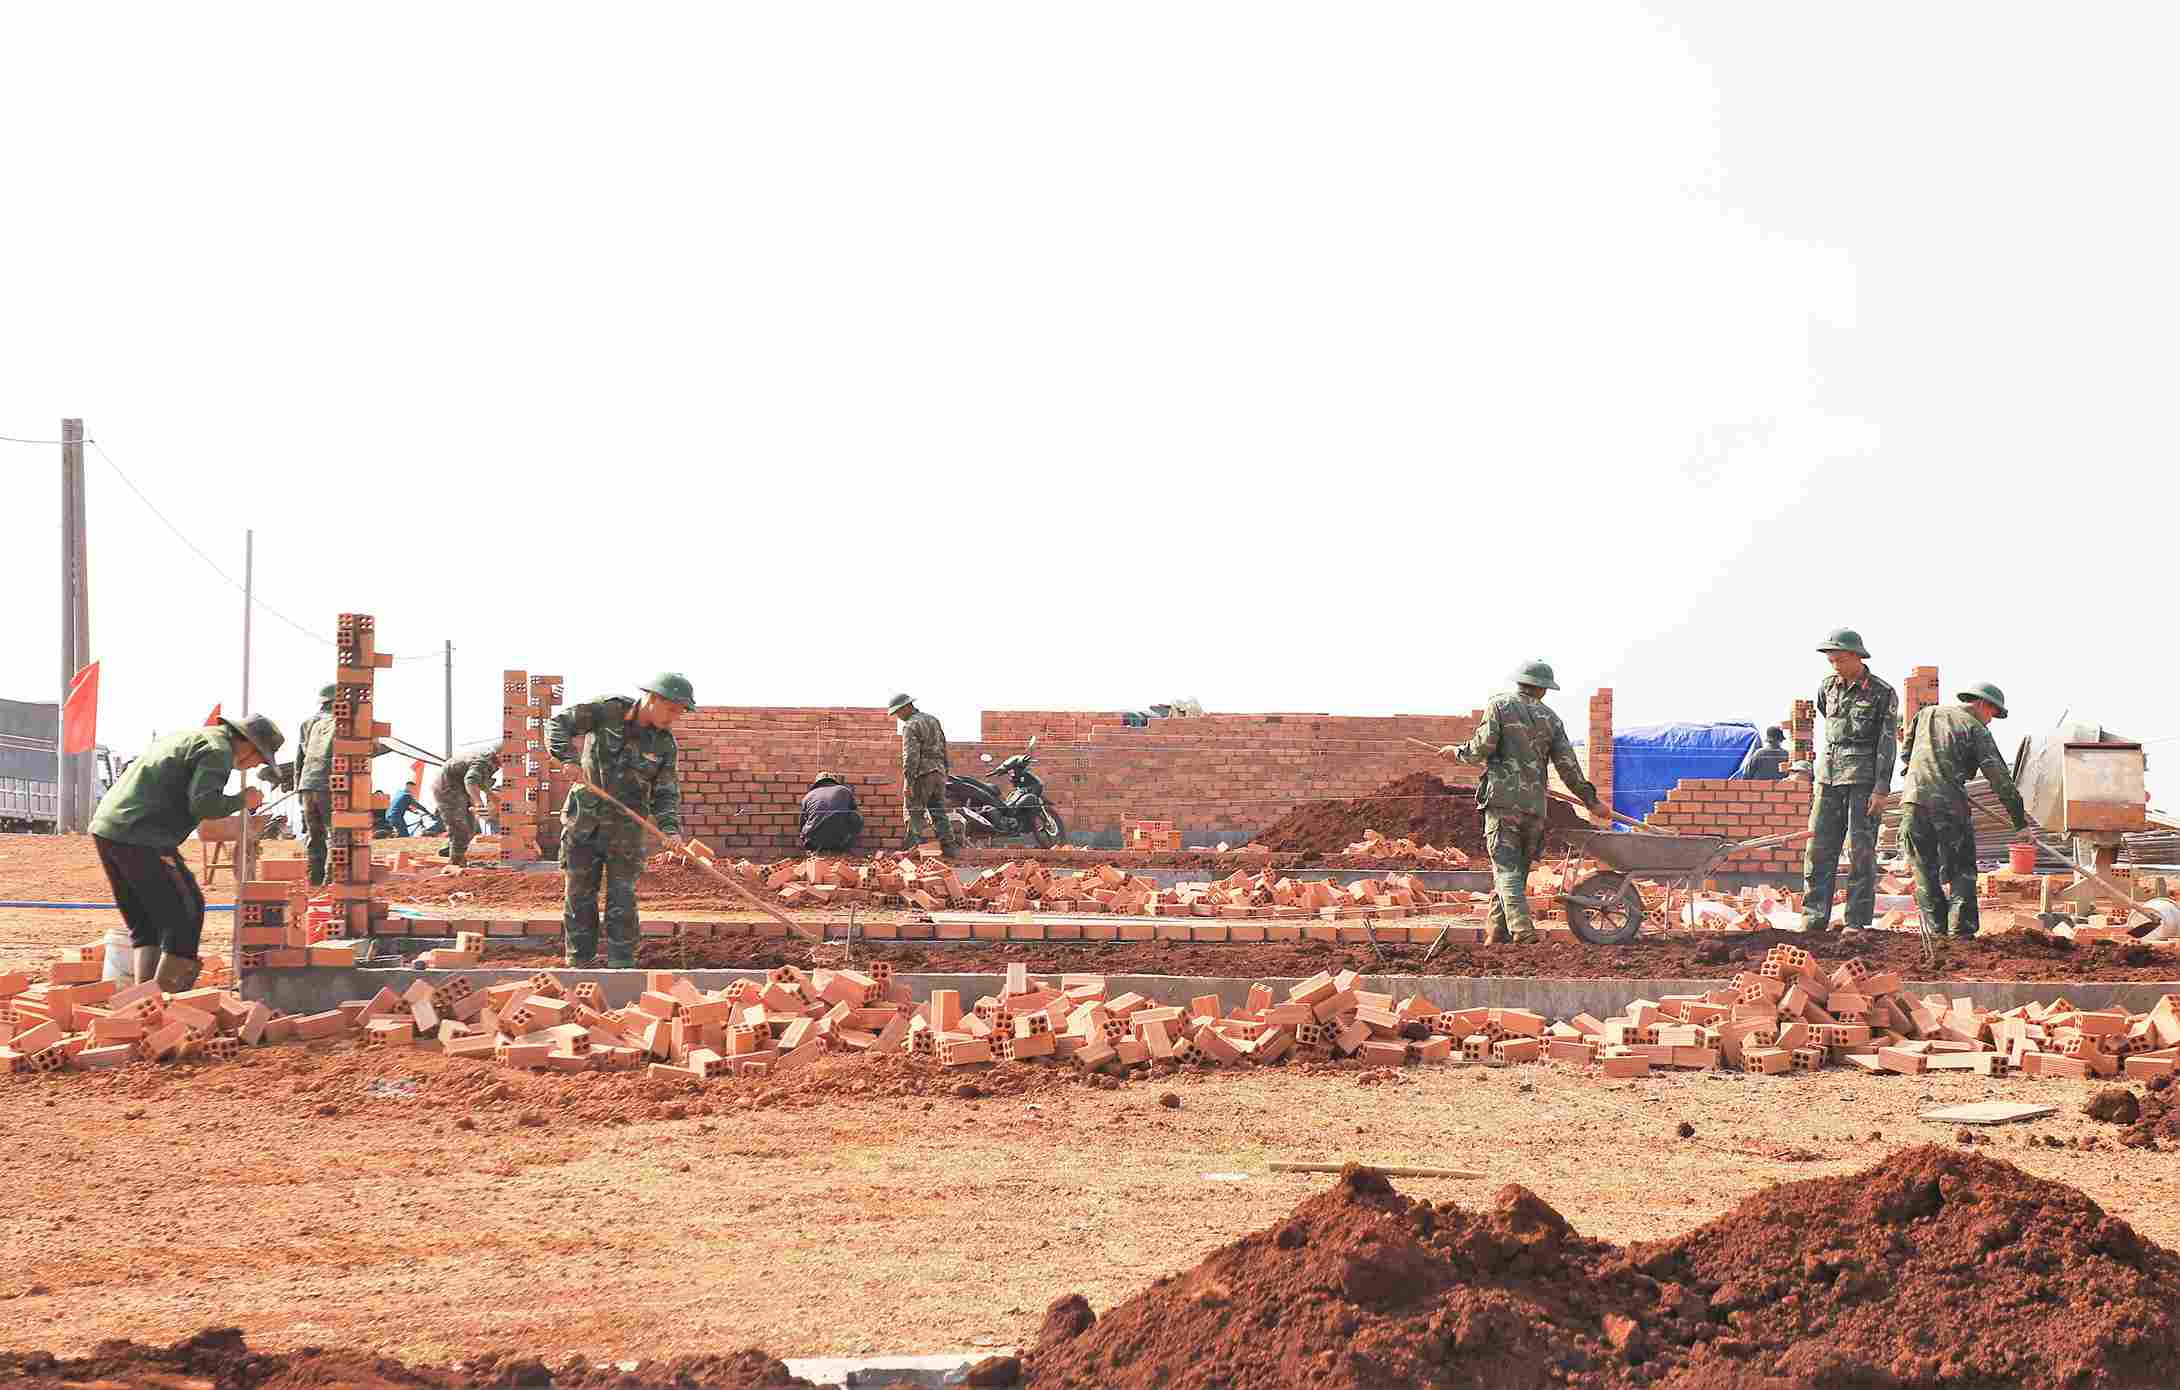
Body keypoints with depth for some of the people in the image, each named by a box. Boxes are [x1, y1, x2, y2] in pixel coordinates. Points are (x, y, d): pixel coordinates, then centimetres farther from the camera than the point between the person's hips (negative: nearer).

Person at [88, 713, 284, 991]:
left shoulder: (187, 738, 26)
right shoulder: (218, 751, -5)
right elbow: (204, 804, -18)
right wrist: (241, 800, -1)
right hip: (141, 839, -9)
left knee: (144, 922, 15)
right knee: (184, 914, -1)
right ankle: (169, 995, -4)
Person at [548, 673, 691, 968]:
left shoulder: (665, 744, -3)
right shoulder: (607, 712, -10)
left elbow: (666, 794, -3)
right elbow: (559, 723, -10)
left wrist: (670, 828, -21)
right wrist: (566, 756, -27)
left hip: (626, 826, 1)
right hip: (585, 821, -1)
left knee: (622, 898, -2)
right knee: (579, 894, 4)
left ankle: (621, 966, 3)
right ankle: (580, 964, 12)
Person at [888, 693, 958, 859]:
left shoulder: (911, 726, -11)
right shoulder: (933, 720, 16)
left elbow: (910, 756, -18)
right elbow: (943, 748, 20)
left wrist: (908, 783, -20)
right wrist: (944, 773, 24)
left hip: (921, 773, -8)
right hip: (938, 772, 8)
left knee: (914, 812, -2)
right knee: (939, 813, 8)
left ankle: (918, 843, -10)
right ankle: (948, 847, 3)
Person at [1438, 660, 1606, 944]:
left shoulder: (1499, 705, 3)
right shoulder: (1550, 718, 13)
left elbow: (1483, 747, -7)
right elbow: (1567, 764, 9)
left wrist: (1457, 751, 12)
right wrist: (1590, 800, 16)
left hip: (1503, 800, -4)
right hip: (1535, 804, 4)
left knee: (1506, 870, -10)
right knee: (1517, 872, 12)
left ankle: (1523, 931, -26)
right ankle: (1498, 937, 11)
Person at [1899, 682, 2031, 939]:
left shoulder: (1926, 714, 17)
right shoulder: (1975, 729, 4)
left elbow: (1905, 752, 26)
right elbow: (1999, 778, -1)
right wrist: (2020, 819, 0)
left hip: (1913, 799, 4)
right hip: (1950, 804, -4)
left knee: (1925, 871, 10)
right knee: (1961, 871, 7)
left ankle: (1935, 930, 7)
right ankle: (1961, 930, -1)